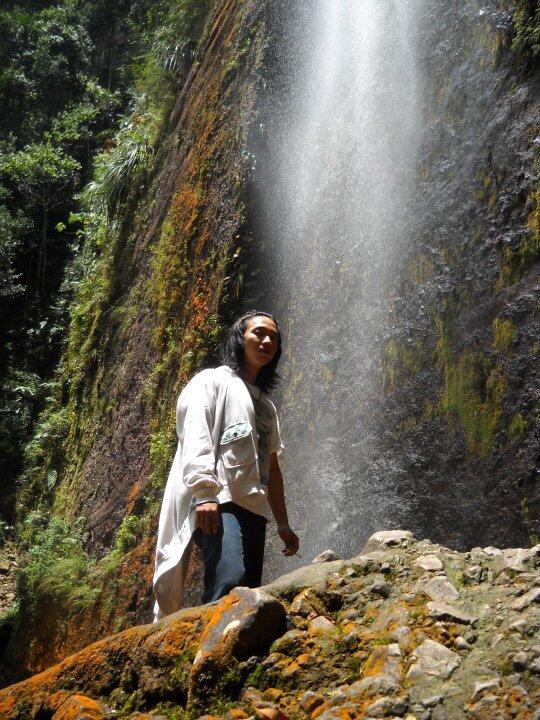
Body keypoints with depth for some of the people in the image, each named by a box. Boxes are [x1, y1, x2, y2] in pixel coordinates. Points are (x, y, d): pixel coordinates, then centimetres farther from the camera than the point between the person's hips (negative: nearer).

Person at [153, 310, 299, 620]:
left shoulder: (266, 405, 30)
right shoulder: (212, 381, 7)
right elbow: (195, 438, -9)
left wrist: (283, 523, 21)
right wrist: (205, 493, -23)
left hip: (253, 509, 8)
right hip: (217, 503, -8)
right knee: (230, 580, -28)